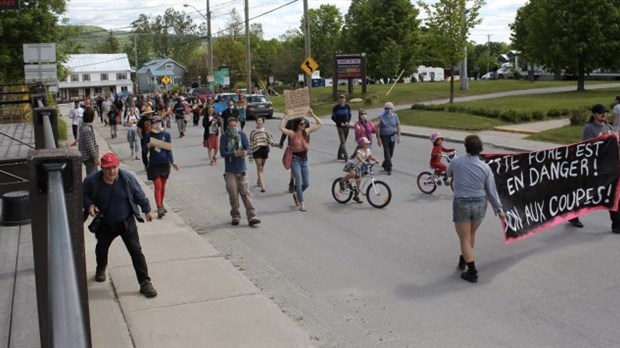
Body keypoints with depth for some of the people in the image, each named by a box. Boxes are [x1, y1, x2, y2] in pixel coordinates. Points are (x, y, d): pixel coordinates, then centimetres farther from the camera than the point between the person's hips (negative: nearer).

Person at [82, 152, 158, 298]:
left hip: (126, 222, -2)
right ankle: (101, 269, 58)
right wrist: (89, 205, -20)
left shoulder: (127, 178, -19)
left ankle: (145, 282, -1)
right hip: (104, 225, 2)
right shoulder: (92, 180, -20)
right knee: (101, 248, 26)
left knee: (136, 251, -7)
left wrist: (147, 210, 8)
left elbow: (139, 196, -3)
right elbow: (83, 195, 0)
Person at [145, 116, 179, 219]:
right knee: (157, 186, -8)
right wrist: (148, 147, -20)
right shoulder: (149, 135, -3)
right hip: (154, 164, -2)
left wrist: (172, 162, -5)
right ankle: (159, 208, -9)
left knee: (163, 185, 13)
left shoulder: (166, 135, -1)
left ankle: (161, 204, 30)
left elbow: (169, 149, 3)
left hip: (165, 163, 2)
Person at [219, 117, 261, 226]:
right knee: (233, 194, 3)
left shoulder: (242, 134, 1)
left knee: (246, 193, -1)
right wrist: (234, 154, -25)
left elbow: (248, 147, -2)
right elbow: (222, 153, -10)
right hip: (230, 171, -1)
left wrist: (245, 152, -26)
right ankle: (235, 216, 18)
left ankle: (252, 216, -4)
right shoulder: (224, 137, -4)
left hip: (242, 169, 1)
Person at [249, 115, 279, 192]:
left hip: (264, 150, 2)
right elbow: (251, 144, 6)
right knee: (259, 168, -8)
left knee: (262, 167, 15)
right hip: (256, 151, -2)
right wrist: (250, 154, 4)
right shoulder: (253, 132, 4)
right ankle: (262, 186, -14)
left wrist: (277, 144, -17)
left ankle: (259, 181, 39)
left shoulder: (266, 131, 6)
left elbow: (271, 140, 1)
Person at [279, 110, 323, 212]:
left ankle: (296, 194, 34)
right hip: (295, 159, -5)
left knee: (306, 183, 6)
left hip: (304, 159, 5)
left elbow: (320, 124, 7)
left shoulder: (306, 132, 5)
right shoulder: (293, 133, -9)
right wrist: (285, 116, -22)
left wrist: (312, 114, 3)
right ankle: (302, 203, 4)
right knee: (299, 182, -6)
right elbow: (281, 128, -27)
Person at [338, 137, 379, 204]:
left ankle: (356, 196, 19)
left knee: (358, 181, 7)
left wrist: (375, 160, -12)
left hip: (358, 167, 8)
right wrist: (363, 161, -56)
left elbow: (371, 156, 7)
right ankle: (342, 180, -13)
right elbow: (358, 156, -42)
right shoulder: (359, 151, -23)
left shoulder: (368, 150, 2)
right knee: (353, 174, -39)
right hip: (351, 164, -8)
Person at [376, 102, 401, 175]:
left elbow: (398, 126, 6)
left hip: (392, 136, 3)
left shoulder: (395, 116, 0)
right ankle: (389, 168, -3)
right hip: (384, 137, -3)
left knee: (391, 153, 10)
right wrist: (378, 139, -11)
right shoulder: (381, 117, -8)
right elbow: (378, 128, -7)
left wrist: (399, 136, 2)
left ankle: (385, 165, 32)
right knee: (387, 152, -7)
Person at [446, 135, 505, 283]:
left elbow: (449, 174, 13)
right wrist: (499, 209, 7)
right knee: (471, 235, 24)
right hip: (480, 204, 3)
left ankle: (472, 272, 4)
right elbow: (491, 191, -3)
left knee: (464, 239, 6)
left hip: (461, 204, -3)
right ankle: (463, 260, 41)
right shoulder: (485, 167, -7)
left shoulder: (456, 162, -11)